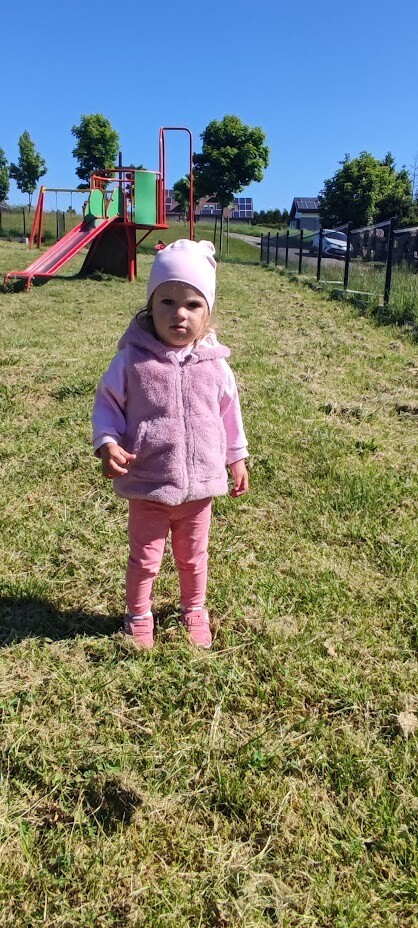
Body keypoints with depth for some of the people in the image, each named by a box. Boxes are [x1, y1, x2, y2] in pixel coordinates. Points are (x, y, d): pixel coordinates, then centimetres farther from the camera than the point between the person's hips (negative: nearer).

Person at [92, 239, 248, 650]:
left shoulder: (214, 364, -5)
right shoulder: (132, 360, -13)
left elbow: (229, 412, 7)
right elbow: (106, 403, -3)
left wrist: (237, 458, 14)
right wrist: (108, 443, -19)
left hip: (200, 485, 2)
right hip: (147, 486, -2)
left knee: (193, 557, 22)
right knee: (144, 558, 15)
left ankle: (194, 610, 46)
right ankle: (138, 617, 39)